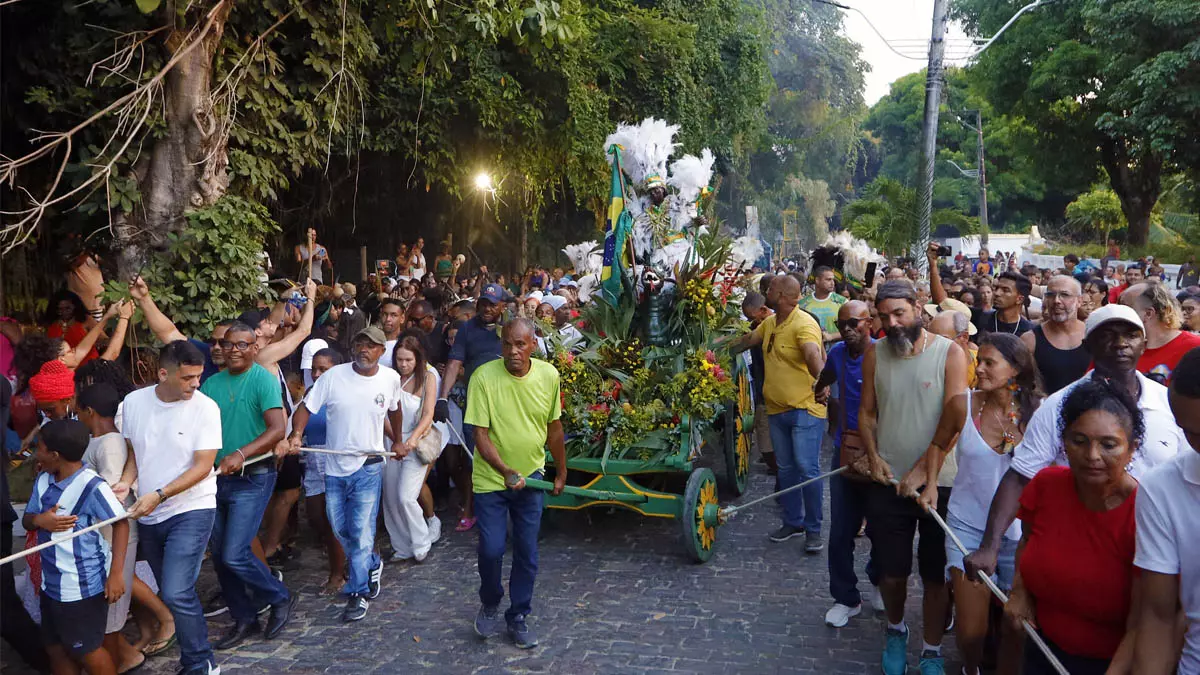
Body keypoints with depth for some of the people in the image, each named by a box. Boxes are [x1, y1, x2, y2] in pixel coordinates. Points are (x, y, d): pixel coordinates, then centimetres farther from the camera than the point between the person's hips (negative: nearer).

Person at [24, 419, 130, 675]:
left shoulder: (92, 487, -23)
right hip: (51, 583, 8)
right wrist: (39, 520, -15)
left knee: (87, 650, 8)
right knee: (55, 648, 20)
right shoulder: (43, 480, 0)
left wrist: (116, 573, -21)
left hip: (83, 586, -8)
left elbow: (121, 523, -18)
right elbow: (26, 519, 11)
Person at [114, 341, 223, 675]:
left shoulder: (205, 407, -14)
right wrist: (126, 482, -9)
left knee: (176, 594, -15)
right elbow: (133, 451, 10)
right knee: (170, 593, 15)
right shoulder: (133, 402, -1)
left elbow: (202, 466, -14)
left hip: (191, 511, -5)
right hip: (148, 515, 5)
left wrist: (158, 495, -22)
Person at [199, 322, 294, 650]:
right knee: (219, 555, 10)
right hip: (218, 477, 7)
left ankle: (280, 599, 14)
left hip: (252, 478, -6)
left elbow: (278, 429, -22)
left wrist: (241, 454, -33)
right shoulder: (212, 383, 7)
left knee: (234, 554, -10)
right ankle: (244, 619, 27)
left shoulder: (263, 379, -11)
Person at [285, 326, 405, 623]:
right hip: (334, 467, 2)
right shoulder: (333, 376, -9)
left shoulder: (390, 378, -4)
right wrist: (296, 434, -26)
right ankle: (372, 565, 38)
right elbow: (305, 408, -8)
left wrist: (397, 441, 24)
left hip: (368, 467, -2)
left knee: (361, 532, -5)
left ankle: (358, 592, 8)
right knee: (340, 529, 13)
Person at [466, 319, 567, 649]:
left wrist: (561, 472, 12)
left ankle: (518, 617, 27)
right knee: (491, 550, -4)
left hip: (530, 476, 3)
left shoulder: (548, 375, -9)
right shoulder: (484, 377, -19)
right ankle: (490, 604, 27)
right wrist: (505, 470, -33)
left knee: (527, 553, 7)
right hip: (491, 478, -2)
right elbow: (480, 434, -18)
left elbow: (554, 427, 4)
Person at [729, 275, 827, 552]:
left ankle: (813, 529, 7)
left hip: (805, 408, -8)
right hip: (777, 409, 9)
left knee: (807, 469, -6)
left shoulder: (804, 324, -19)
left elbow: (814, 355, -36)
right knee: (786, 469, 16)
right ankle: (793, 522, 29)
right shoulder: (770, 322, 9)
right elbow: (747, 340, 26)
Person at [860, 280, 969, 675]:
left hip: (938, 482, -2)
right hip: (887, 481, 2)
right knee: (891, 570, 12)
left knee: (936, 574, 8)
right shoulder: (875, 354, 1)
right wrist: (873, 456, -7)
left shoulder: (949, 353, -9)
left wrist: (921, 471, -17)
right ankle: (896, 630, 40)